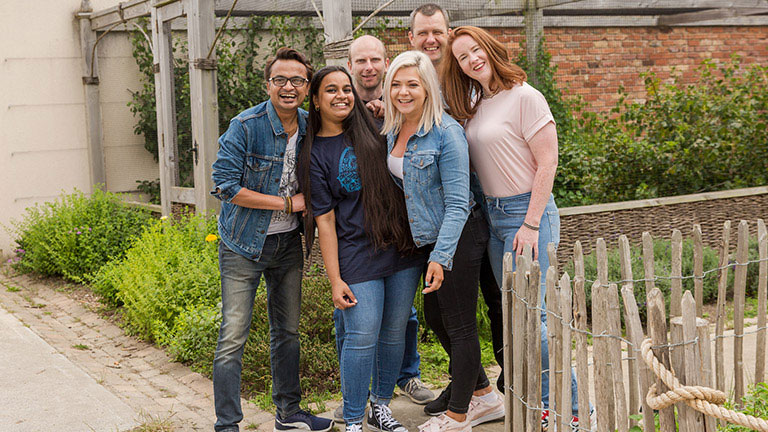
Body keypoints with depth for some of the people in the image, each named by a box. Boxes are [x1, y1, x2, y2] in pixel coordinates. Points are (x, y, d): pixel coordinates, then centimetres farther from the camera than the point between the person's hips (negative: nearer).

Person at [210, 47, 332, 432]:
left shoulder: (310, 128, 1)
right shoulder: (245, 127, -16)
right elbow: (224, 187, -21)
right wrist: (287, 203, -18)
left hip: (288, 242, 6)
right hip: (244, 243, -5)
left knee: (287, 330, 15)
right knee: (233, 336, -5)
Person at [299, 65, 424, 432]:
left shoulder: (371, 129, 6)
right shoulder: (314, 154, -3)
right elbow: (324, 219, -5)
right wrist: (335, 280, -8)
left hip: (402, 247, 4)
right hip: (357, 256, -4)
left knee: (395, 331, 10)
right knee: (362, 336, -7)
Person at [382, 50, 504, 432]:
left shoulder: (445, 132, -20)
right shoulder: (392, 130, 4)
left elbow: (457, 204, -21)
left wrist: (441, 257, -25)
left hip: (458, 239, -9)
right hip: (427, 239, 9)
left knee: (459, 327, 4)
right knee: (435, 318, 17)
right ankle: (485, 397, 34)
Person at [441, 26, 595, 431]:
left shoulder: (524, 97, -11)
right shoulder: (475, 107, 11)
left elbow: (547, 162, -14)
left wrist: (531, 224, -17)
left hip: (527, 211, -8)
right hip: (492, 215, 8)